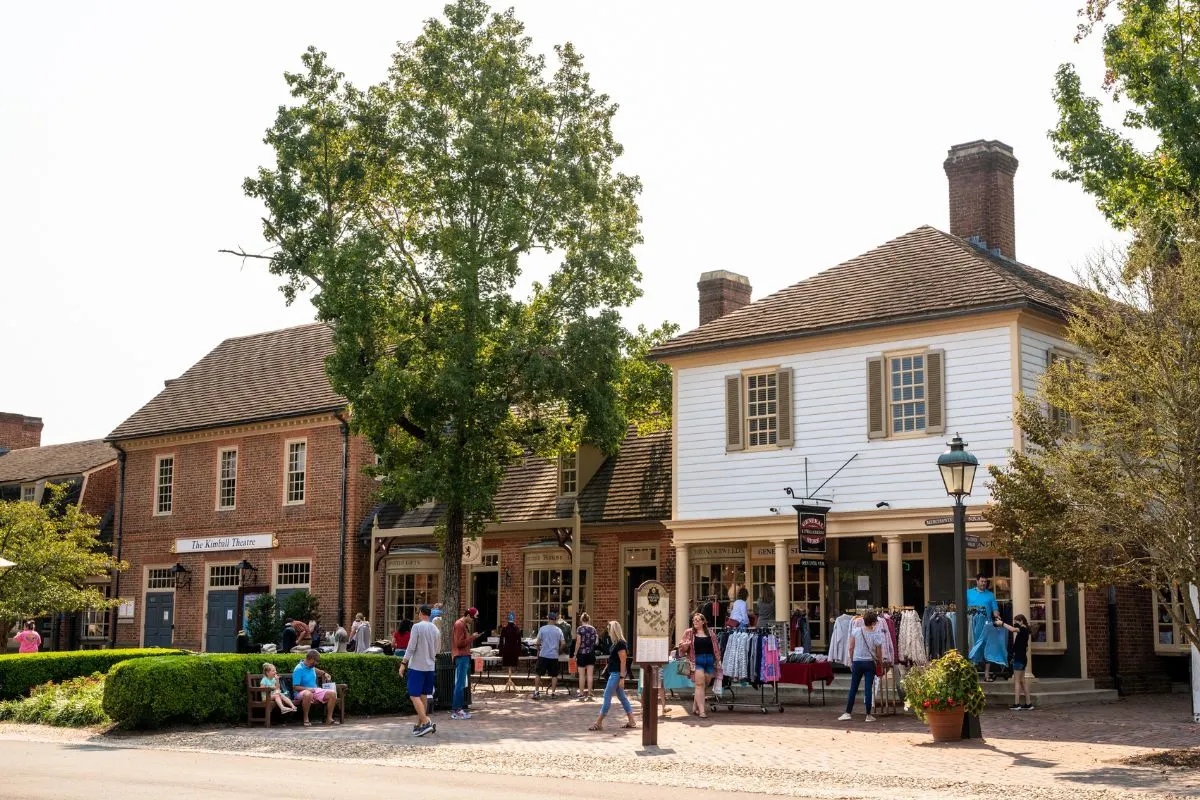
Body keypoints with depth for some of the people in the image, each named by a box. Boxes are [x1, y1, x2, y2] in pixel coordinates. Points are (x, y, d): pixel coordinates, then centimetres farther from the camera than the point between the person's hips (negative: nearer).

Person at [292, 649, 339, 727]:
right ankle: (306, 719, -29)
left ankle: (329, 718, -8)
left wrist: (324, 673, 26)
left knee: (332, 693, -12)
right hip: (302, 692, -8)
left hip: (315, 690, 8)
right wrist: (308, 688, -28)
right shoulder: (298, 669, -14)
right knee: (308, 694, -44)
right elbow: (295, 687, -18)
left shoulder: (312, 667, 10)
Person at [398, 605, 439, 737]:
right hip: (430, 667, 7)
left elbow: (411, 647, -15)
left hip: (417, 666, -7)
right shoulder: (435, 629, 9)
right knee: (423, 696, 13)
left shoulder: (417, 627, -11)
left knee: (414, 695, -5)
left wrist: (403, 663, -13)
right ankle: (419, 725, 17)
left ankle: (426, 723, -17)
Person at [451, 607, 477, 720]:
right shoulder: (459, 625, -12)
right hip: (461, 657, -11)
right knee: (460, 684, -10)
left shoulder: (464, 625, 20)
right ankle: (456, 711, -10)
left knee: (461, 684, 12)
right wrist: (472, 637, -16)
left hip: (464, 656, 11)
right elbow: (459, 643, -17)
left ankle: (459, 708, 17)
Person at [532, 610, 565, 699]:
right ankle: (552, 692, 7)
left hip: (543, 655, -1)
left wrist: (538, 650, 13)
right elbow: (563, 643, -1)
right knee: (554, 675, 9)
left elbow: (538, 642, -4)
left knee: (538, 674, 8)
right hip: (554, 656, 1)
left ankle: (536, 691, 4)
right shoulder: (559, 630, 2)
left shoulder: (542, 629, -3)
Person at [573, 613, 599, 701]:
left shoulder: (580, 629, -8)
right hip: (591, 654, 3)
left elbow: (578, 642, -10)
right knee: (590, 675, 6)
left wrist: (575, 654, -4)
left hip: (582, 653, -3)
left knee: (582, 675, 3)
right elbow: (596, 641, 5)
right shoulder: (593, 629, 3)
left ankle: (581, 694, 5)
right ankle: (589, 693, 7)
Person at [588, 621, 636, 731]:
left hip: (616, 674, -10)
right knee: (622, 696, 11)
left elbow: (623, 661, -19)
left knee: (607, 696, -6)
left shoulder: (620, 644, -16)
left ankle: (599, 723, -3)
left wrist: (622, 677, -21)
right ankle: (631, 721, 15)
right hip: (614, 673, 10)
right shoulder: (616, 643, 13)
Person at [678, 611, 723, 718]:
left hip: (709, 661, 3)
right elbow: (682, 647, 6)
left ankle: (695, 707, 23)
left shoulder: (710, 633, 11)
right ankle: (701, 711, -13)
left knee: (704, 685, 7)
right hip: (696, 661, -3)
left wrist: (718, 661, 9)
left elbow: (716, 648, 14)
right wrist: (686, 644, -16)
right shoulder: (689, 633, 6)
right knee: (700, 685, -12)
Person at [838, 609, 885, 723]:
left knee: (853, 689, 7)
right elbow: (879, 654, -2)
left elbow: (851, 648, -1)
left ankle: (847, 713, 6)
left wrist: (851, 660, 12)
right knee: (869, 689, 3)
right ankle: (868, 715, 6)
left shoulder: (856, 631, -5)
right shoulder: (876, 635, -8)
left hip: (857, 662, 1)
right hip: (870, 662, -1)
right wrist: (880, 662, 18)